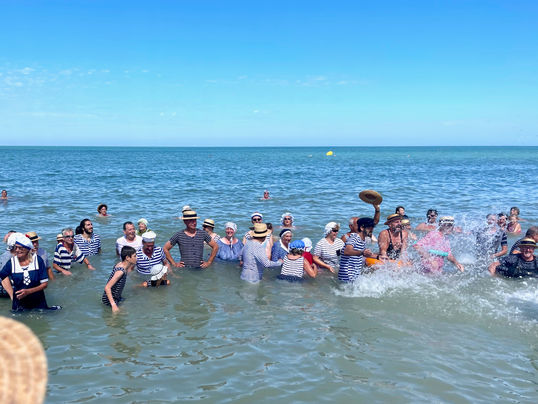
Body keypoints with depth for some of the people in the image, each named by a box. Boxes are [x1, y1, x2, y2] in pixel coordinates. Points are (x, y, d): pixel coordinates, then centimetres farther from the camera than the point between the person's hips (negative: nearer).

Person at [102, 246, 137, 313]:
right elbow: (107, 287, -33)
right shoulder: (120, 271, -29)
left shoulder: (120, 264, -3)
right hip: (109, 300, -9)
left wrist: (133, 264, 5)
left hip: (116, 297, 9)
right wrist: (113, 305, -36)